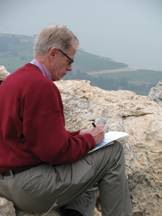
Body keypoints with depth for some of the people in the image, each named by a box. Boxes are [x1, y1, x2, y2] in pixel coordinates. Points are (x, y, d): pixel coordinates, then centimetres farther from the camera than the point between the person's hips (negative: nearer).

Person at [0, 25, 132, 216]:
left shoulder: (16, 78, 11)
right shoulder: (40, 85, -21)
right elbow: (57, 151, -22)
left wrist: (79, 135, 10)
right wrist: (90, 139, -4)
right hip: (27, 184, -10)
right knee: (113, 152, -4)